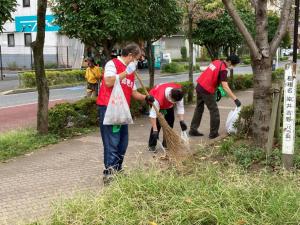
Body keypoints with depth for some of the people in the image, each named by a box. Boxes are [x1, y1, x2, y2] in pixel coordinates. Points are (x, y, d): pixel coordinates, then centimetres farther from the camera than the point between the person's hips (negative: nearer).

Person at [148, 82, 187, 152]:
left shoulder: (178, 93, -33)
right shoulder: (159, 98, -46)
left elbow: (180, 107, -24)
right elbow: (153, 114, -44)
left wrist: (181, 121, -32)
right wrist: (155, 130, -45)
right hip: (154, 99, -5)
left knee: (170, 120, -2)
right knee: (157, 123, -17)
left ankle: (166, 143, 12)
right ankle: (151, 145, -7)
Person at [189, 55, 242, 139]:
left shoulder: (217, 62, 8)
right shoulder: (223, 70, -17)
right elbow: (225, 87, -25)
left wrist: (216, 88, 20)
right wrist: (235, 99, -27)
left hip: (199, 86, 9)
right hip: (206, 90, -8)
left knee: (199, 108, 18)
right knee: (214, 111, 3)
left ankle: (193, 130, 24)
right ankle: (213, 133, 9)